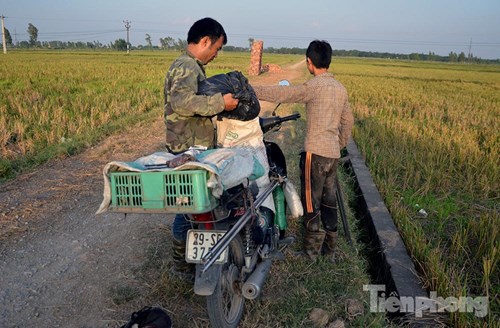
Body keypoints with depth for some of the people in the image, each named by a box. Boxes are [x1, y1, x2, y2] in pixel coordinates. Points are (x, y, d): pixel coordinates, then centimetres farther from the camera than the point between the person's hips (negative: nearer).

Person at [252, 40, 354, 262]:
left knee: (311, 200, 1)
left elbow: (283, 93, -17)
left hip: (315, 152, -8)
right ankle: (329, 248, 24)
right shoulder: (340, 88, 13)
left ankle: (312, 248, 10)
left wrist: (251, 90, -13)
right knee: (328, 199, 15)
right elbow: (348, 121, 20)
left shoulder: (315, 86, -11)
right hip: (333, 154, 8)